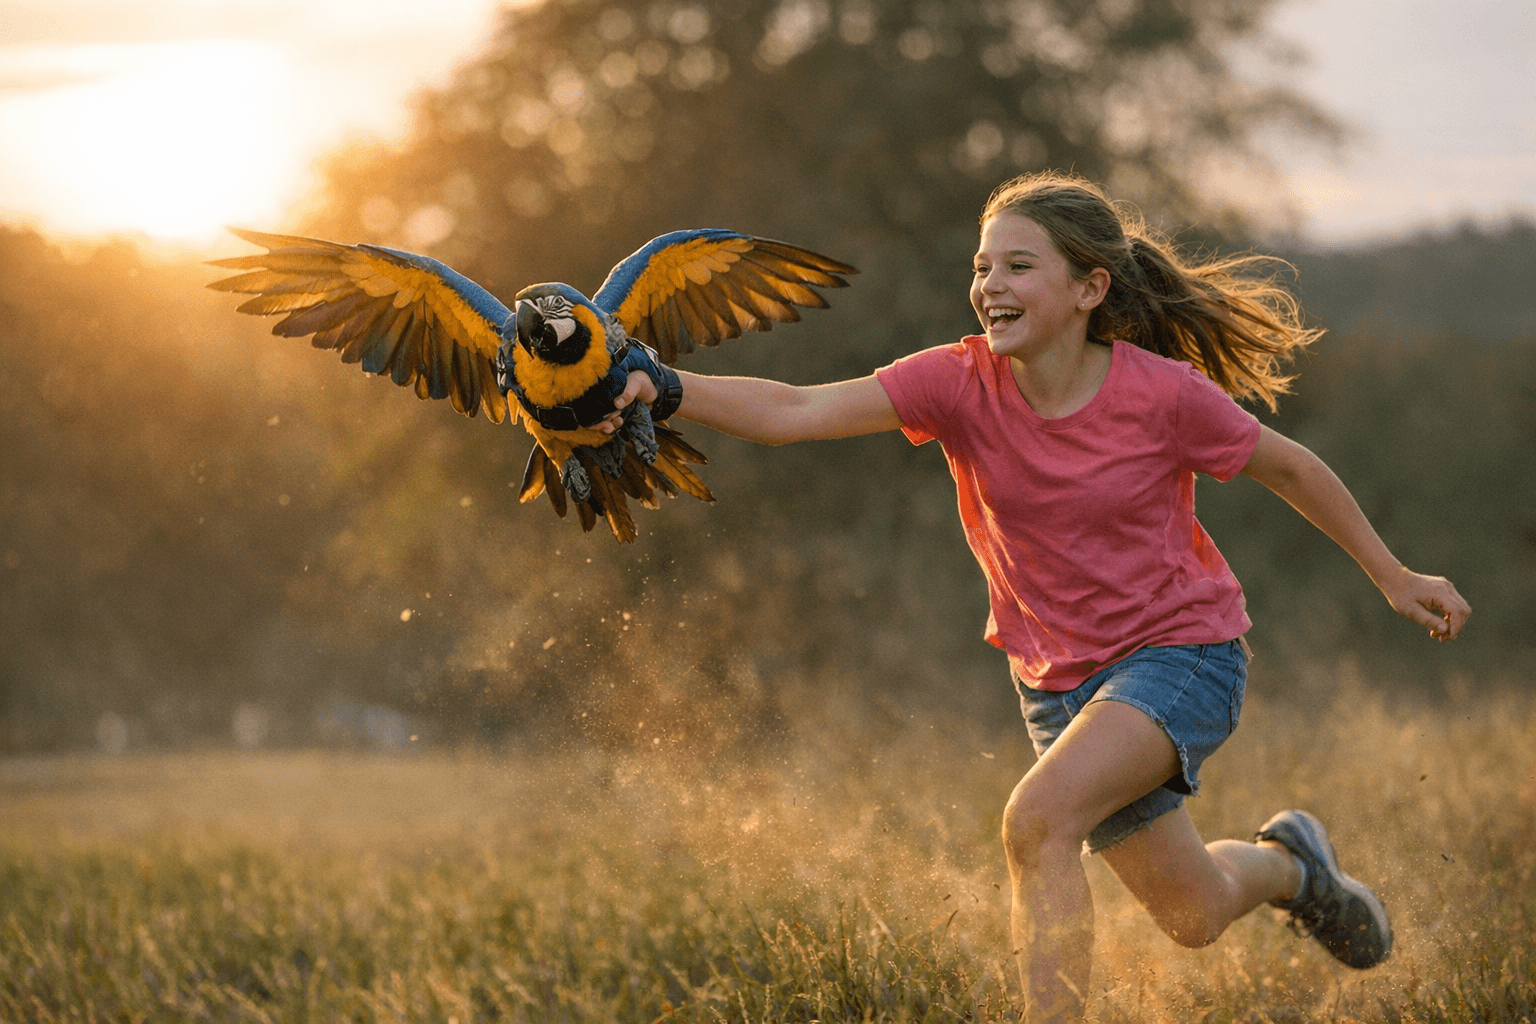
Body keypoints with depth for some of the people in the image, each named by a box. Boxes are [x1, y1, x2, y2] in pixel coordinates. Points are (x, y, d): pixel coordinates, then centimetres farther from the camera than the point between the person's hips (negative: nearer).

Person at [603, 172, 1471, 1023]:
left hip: (1182, 651, -4)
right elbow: (793, 413, -25)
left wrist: (1395, 578, 7)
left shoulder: (1164, 394, -19)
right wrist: (664, 388, -42)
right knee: (1194, 917, 16)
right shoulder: (961, 383, -14)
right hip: (1061, 679, 4)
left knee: (1037, 821, -30)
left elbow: (1290, 469, -2)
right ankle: (1288, 863, 51)